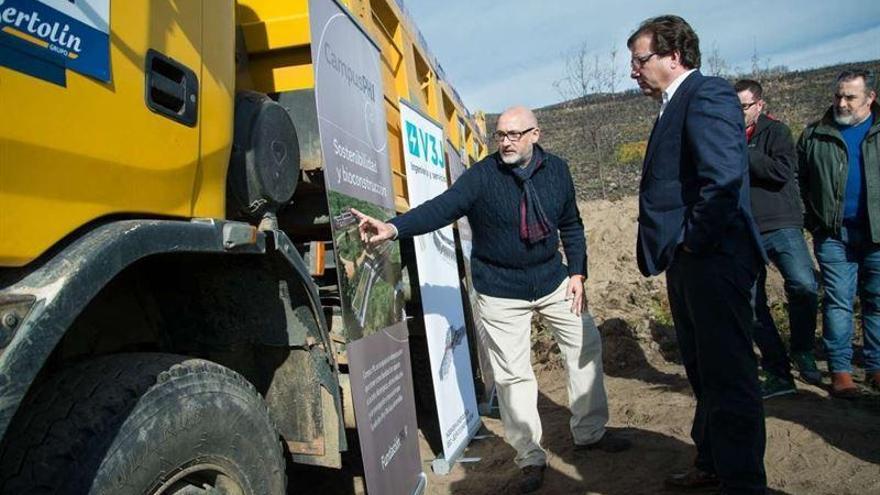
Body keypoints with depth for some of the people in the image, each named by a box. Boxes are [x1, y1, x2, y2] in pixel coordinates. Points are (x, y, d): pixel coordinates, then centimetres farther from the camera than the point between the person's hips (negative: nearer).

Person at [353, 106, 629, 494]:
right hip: (501, 291, -4)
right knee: (512, 374, 1)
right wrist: (394, 228, -42)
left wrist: (577, 273, 1)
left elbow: (571, 225, 8)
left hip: (553, 279, 4)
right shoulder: (481, 175, -13)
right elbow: (442, 207, -27)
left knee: (585, 345, 12)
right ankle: (530, 458, 19)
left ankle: (590, 432, 33)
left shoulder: (556, 170, -1)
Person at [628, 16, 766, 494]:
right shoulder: (674, 105, 18)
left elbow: (724, 176, -25)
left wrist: (695, 240, -17)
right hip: (686, 263, 10)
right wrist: (675, 250, 11)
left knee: (728, 377, 0)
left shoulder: (708, 93, -12)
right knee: (704, 372, 20)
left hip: (713, 259, -10)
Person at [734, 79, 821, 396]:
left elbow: (783, 171, -14)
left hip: (781, 226, -3)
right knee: (752, 305, 2)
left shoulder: (776, 132, 3)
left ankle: (803, 352, 3)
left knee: (804, 286, -23)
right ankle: (778, 375, 14)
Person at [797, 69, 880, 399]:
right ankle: (840, 369, 6)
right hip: (834, 235, -1)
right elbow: (799, 180, 7)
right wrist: (812, 220, 0)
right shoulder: (814, 136, 5)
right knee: (837, 301, 0)